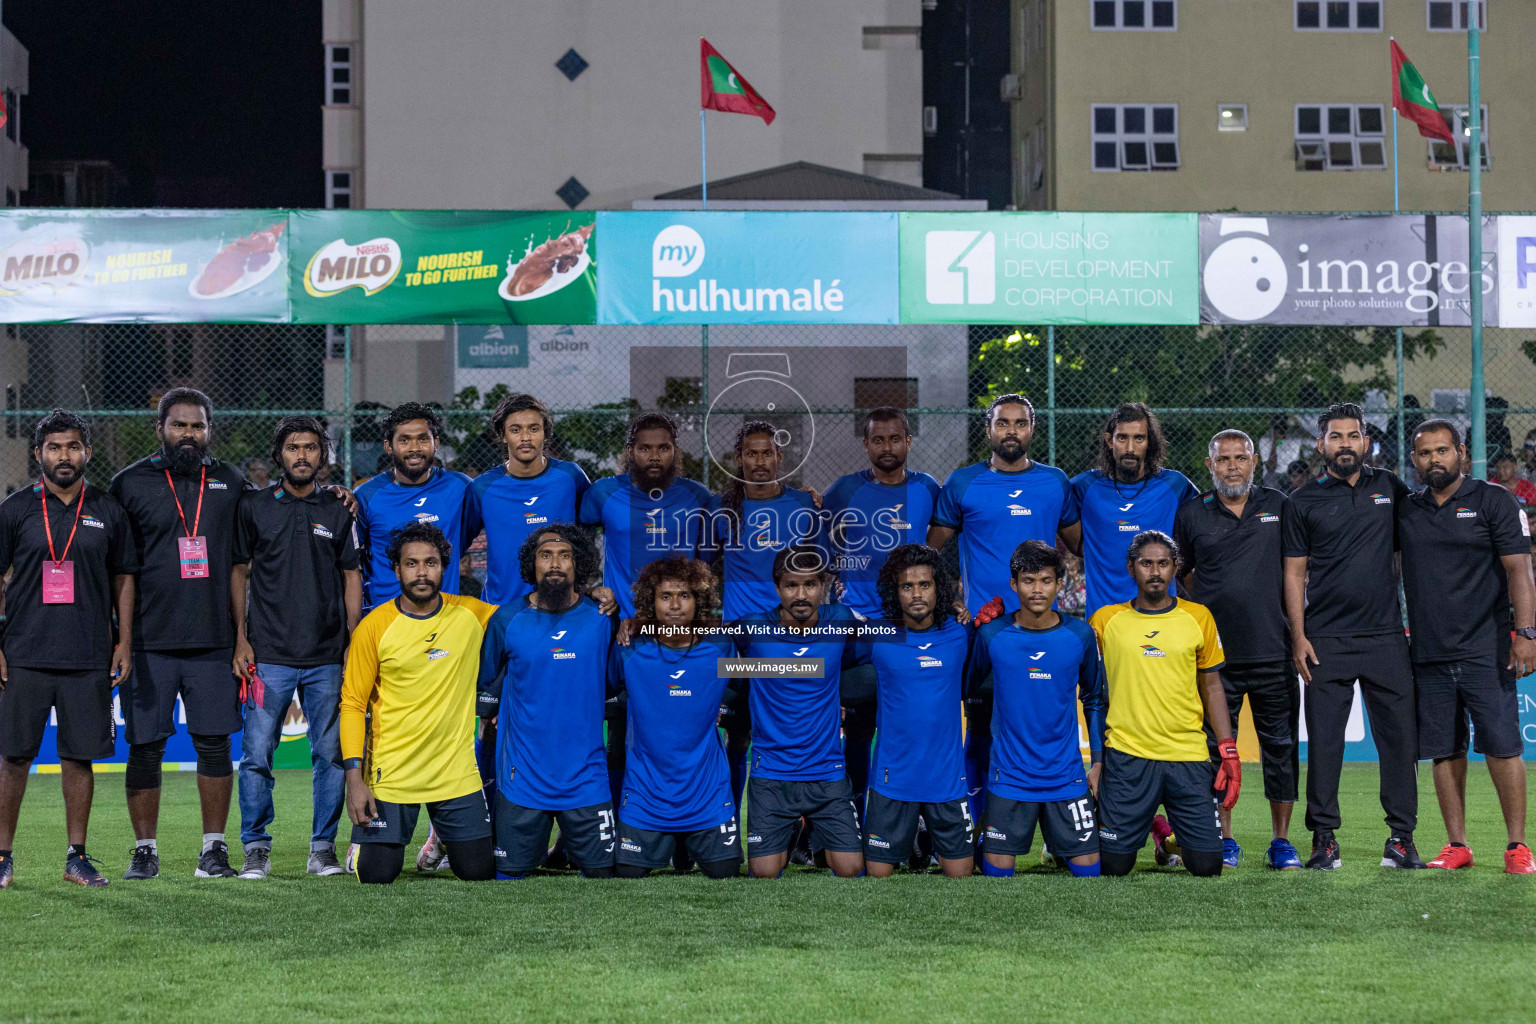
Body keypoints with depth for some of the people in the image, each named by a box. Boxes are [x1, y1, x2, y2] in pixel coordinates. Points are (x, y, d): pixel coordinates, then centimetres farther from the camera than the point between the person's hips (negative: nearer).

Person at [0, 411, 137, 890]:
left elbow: (124, 579, 13)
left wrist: (124, 643, 5)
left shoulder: (107, 511, 8)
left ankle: (77, 855, 12)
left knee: (79, 756, 4)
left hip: (89, 660, 1)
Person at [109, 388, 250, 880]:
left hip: (213, 640, 2)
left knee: (215, 743, 2)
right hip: (149, 641, -1)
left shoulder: (231, 484, 10)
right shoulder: (131, 484, 4)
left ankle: (214, 848, 11)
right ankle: (144, 850, 10)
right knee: (145, 747, 1)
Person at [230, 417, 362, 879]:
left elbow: (352, 578, 11)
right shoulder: (253, 507, 6)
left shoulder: (338, 512, 10)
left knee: (330, 754, 2)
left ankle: (323, 848, 12)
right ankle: (256, 849, 6)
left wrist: (355, 644, 3)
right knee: (257, 754, -3)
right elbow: (238, 573, 8)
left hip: (328, 658, 1)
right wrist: (241, 639, 0)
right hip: (268, 655, -1)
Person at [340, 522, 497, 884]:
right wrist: (354, 780, -10)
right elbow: (353, 705, -2)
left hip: (458, 773, 2)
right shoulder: (373, 627, -6)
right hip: (391, 774, -2)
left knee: (481, 873, 1)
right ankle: (361, 844, 30)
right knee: (378, 874, -4)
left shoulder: (470, 615, 0)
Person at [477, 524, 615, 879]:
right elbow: (487, 685, 13)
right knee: (509, 873, 3)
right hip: (522, 776, -1)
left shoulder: (602, 619, 1)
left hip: (586, 779, 1)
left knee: (602, 872, 1)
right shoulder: (507, 620, -1)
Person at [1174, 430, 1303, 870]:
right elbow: (1183, 573, 18)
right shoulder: (1192, 514, 5)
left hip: (1273, 650, 0)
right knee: (1217, 746, 3)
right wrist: (1208, 613, 9)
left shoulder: (1278, 506, 6)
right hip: (1215, 650, 0)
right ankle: (1225, 839, 13)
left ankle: (1280, 840, 11)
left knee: (1281, 745, 3)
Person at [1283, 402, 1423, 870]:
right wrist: (1298, 636, -4)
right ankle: (1324, 838, 7)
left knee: (1399, 738, 1)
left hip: (1386, 637, 2)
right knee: (1324, 740, -1)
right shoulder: (1304, 501, 3)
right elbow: (1294, 573, 3)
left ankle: (1401, 838, 8)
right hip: (1327, 641, -2)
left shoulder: (1389, 488, 9)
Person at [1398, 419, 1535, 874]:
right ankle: (1456, 846, 12)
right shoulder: (1404, 510, 12)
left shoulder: (1492, 502, 1)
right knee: (1444, 751, 5)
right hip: (1429, 654, 4)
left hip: (1486, 649, -4)